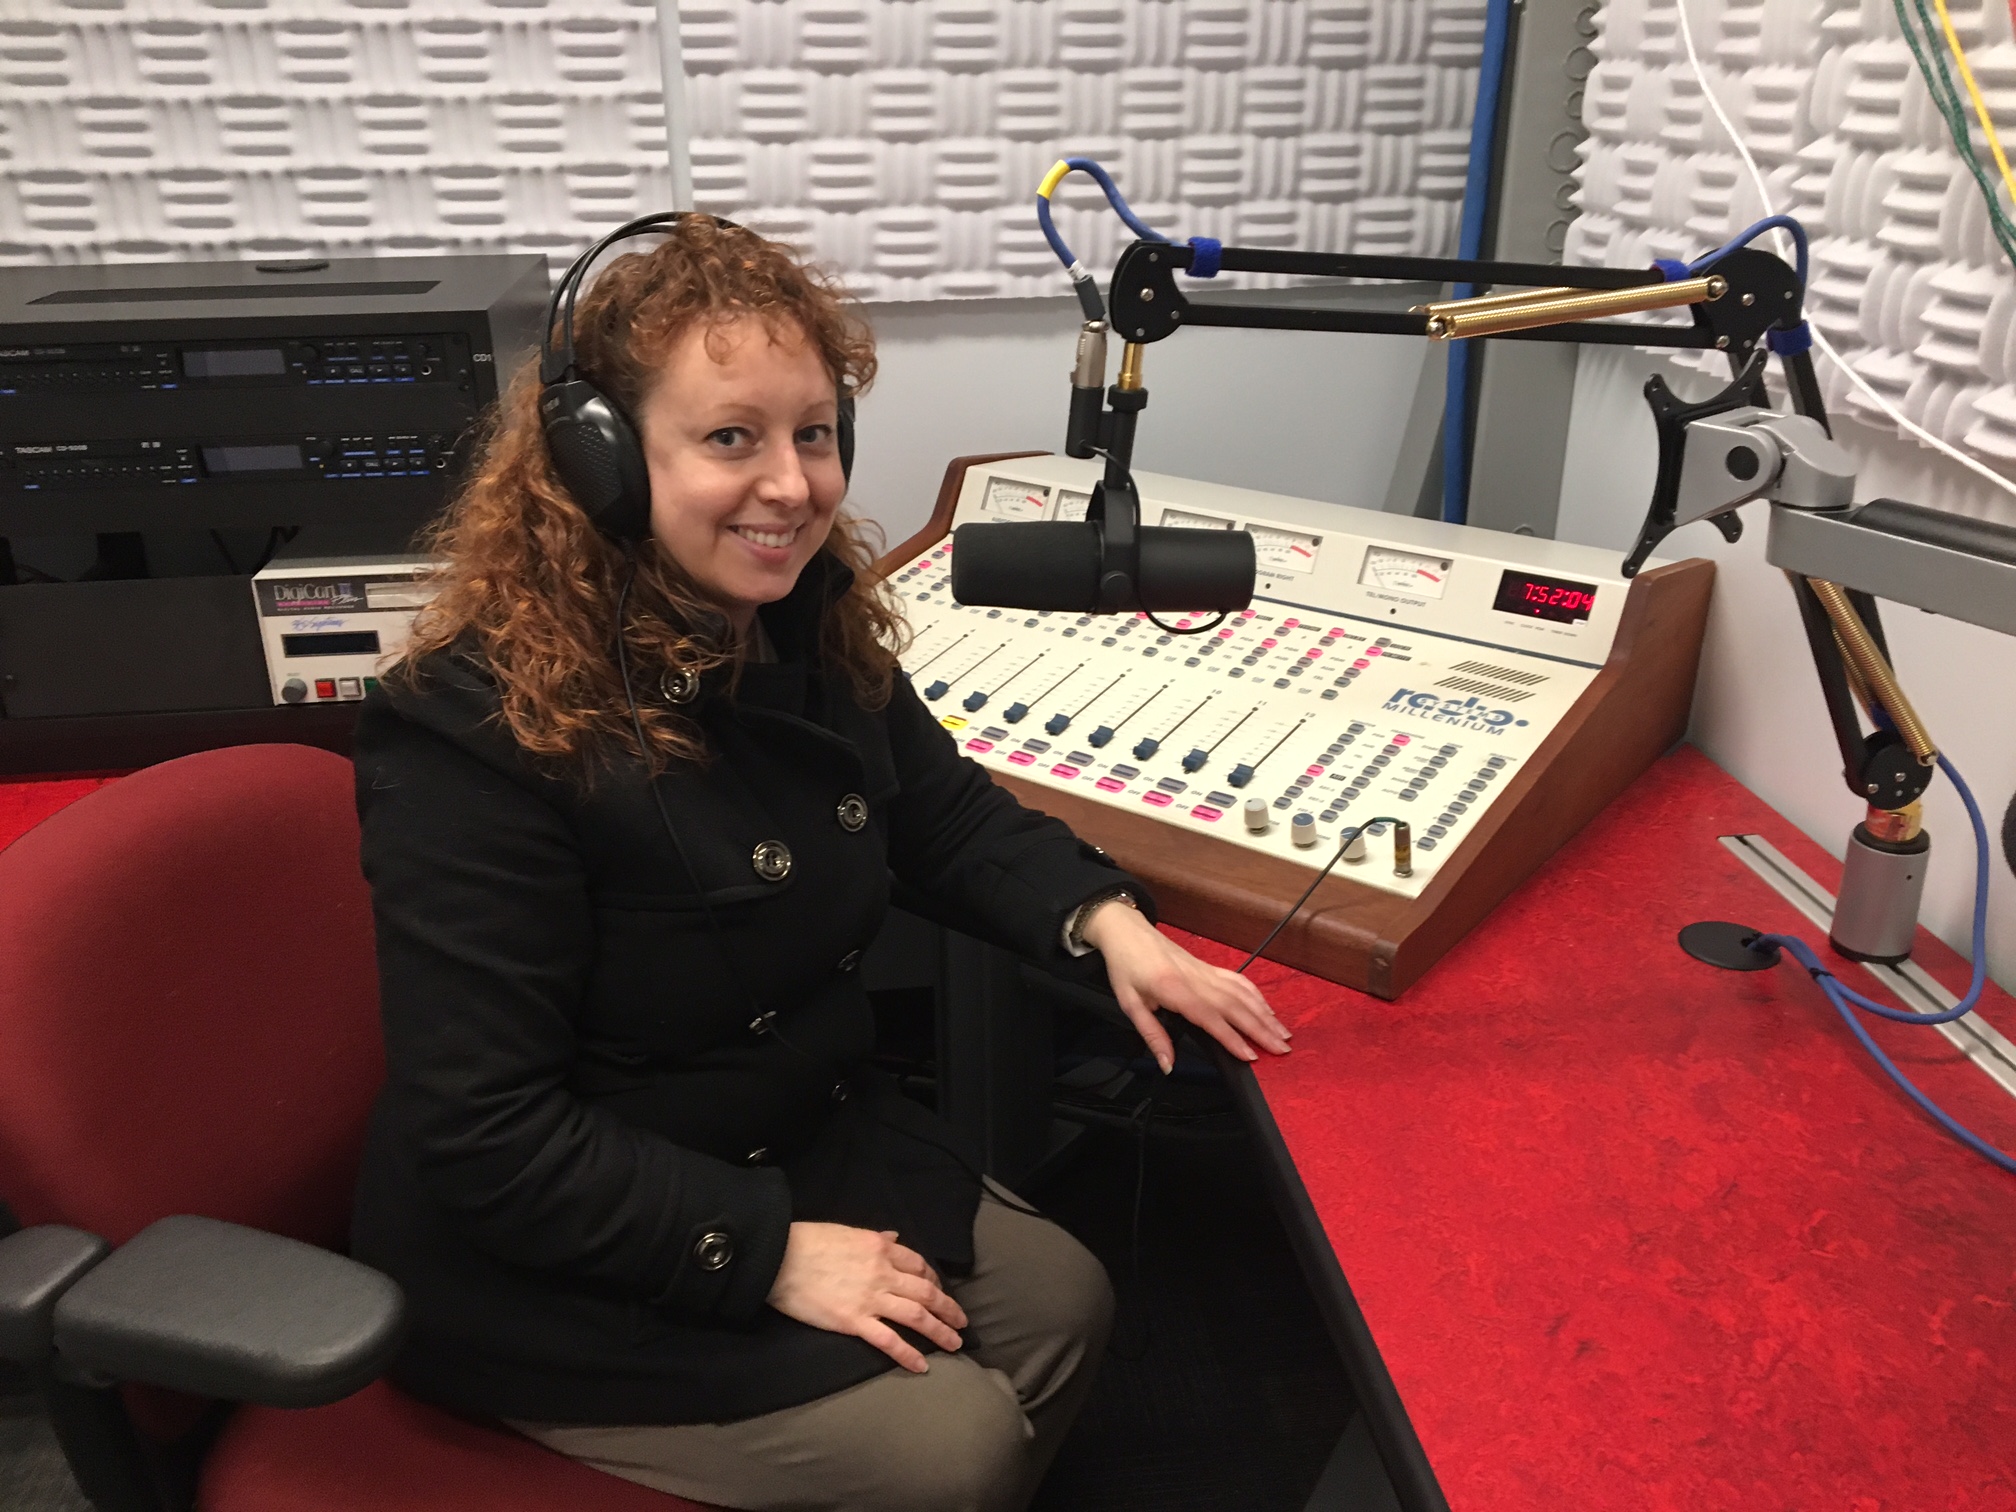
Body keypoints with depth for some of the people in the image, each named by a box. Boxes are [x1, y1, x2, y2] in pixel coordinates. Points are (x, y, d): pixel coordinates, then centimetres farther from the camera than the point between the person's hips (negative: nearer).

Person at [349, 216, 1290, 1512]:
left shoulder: (806, 622, -6)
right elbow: (483, 1136, -26)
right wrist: (769, 1252, -24)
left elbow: (942, 808, 9)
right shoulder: (483, 734, -29)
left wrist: (1107, 921, -8)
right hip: (559, 1254, -7)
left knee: (1063, 1305, 5)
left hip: (804, 1134, 7)